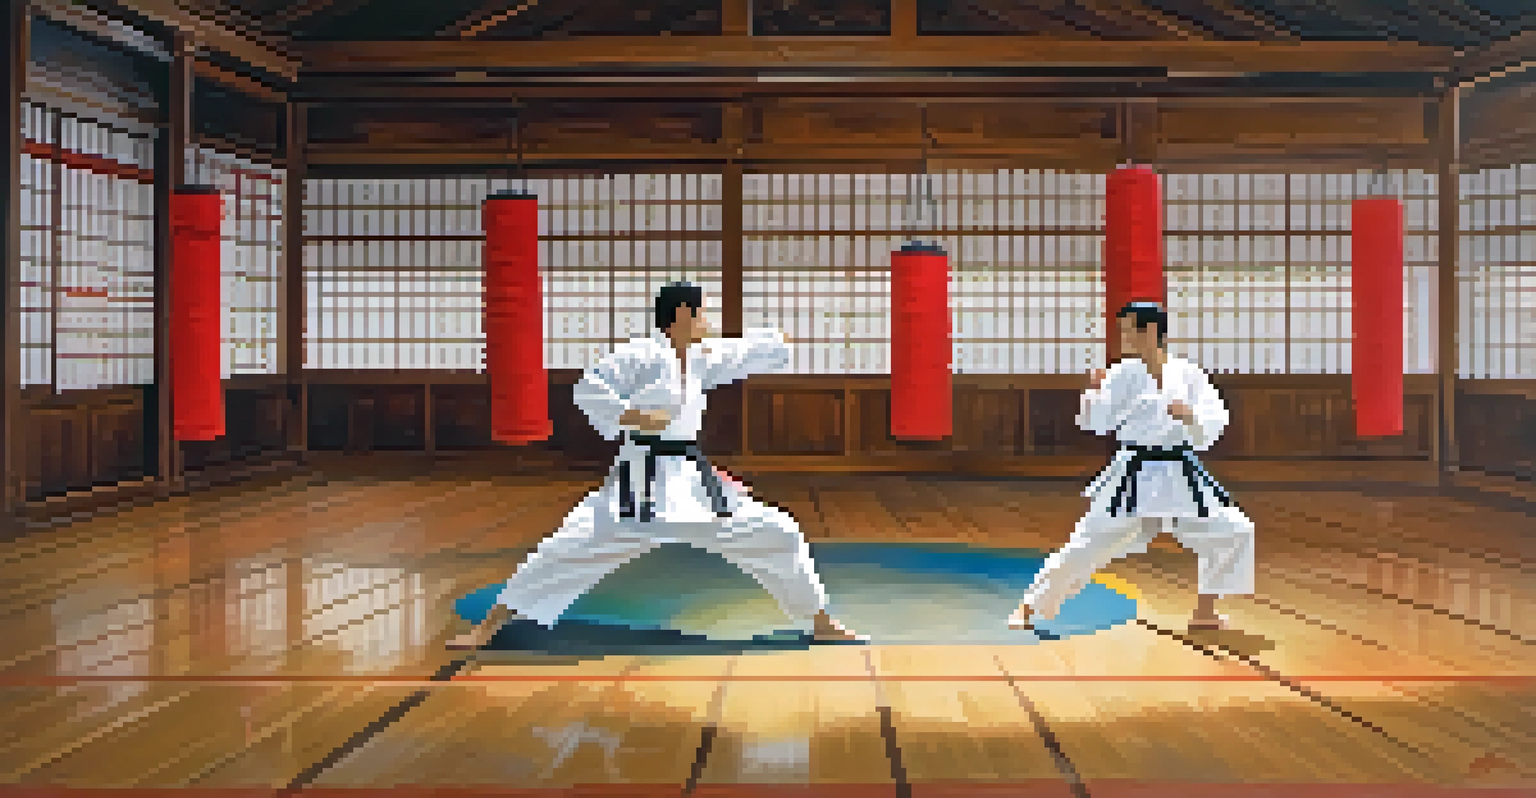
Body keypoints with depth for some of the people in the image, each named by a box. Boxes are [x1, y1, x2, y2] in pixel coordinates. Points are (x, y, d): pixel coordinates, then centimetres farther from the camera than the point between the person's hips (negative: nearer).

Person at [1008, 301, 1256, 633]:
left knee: (1233, 533, 1)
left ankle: (1204, 612, 18)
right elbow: (1095, 422, -5)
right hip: (1134, 478, -3)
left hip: (1181, 478, 3)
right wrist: (1095, 392, -22)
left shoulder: (1187, 373, 0)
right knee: (1089, 544, -6)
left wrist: (1190, 415, -24)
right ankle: (1028, 608, 6)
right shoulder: (1124, 374, -3)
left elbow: (1215, 422, -4)